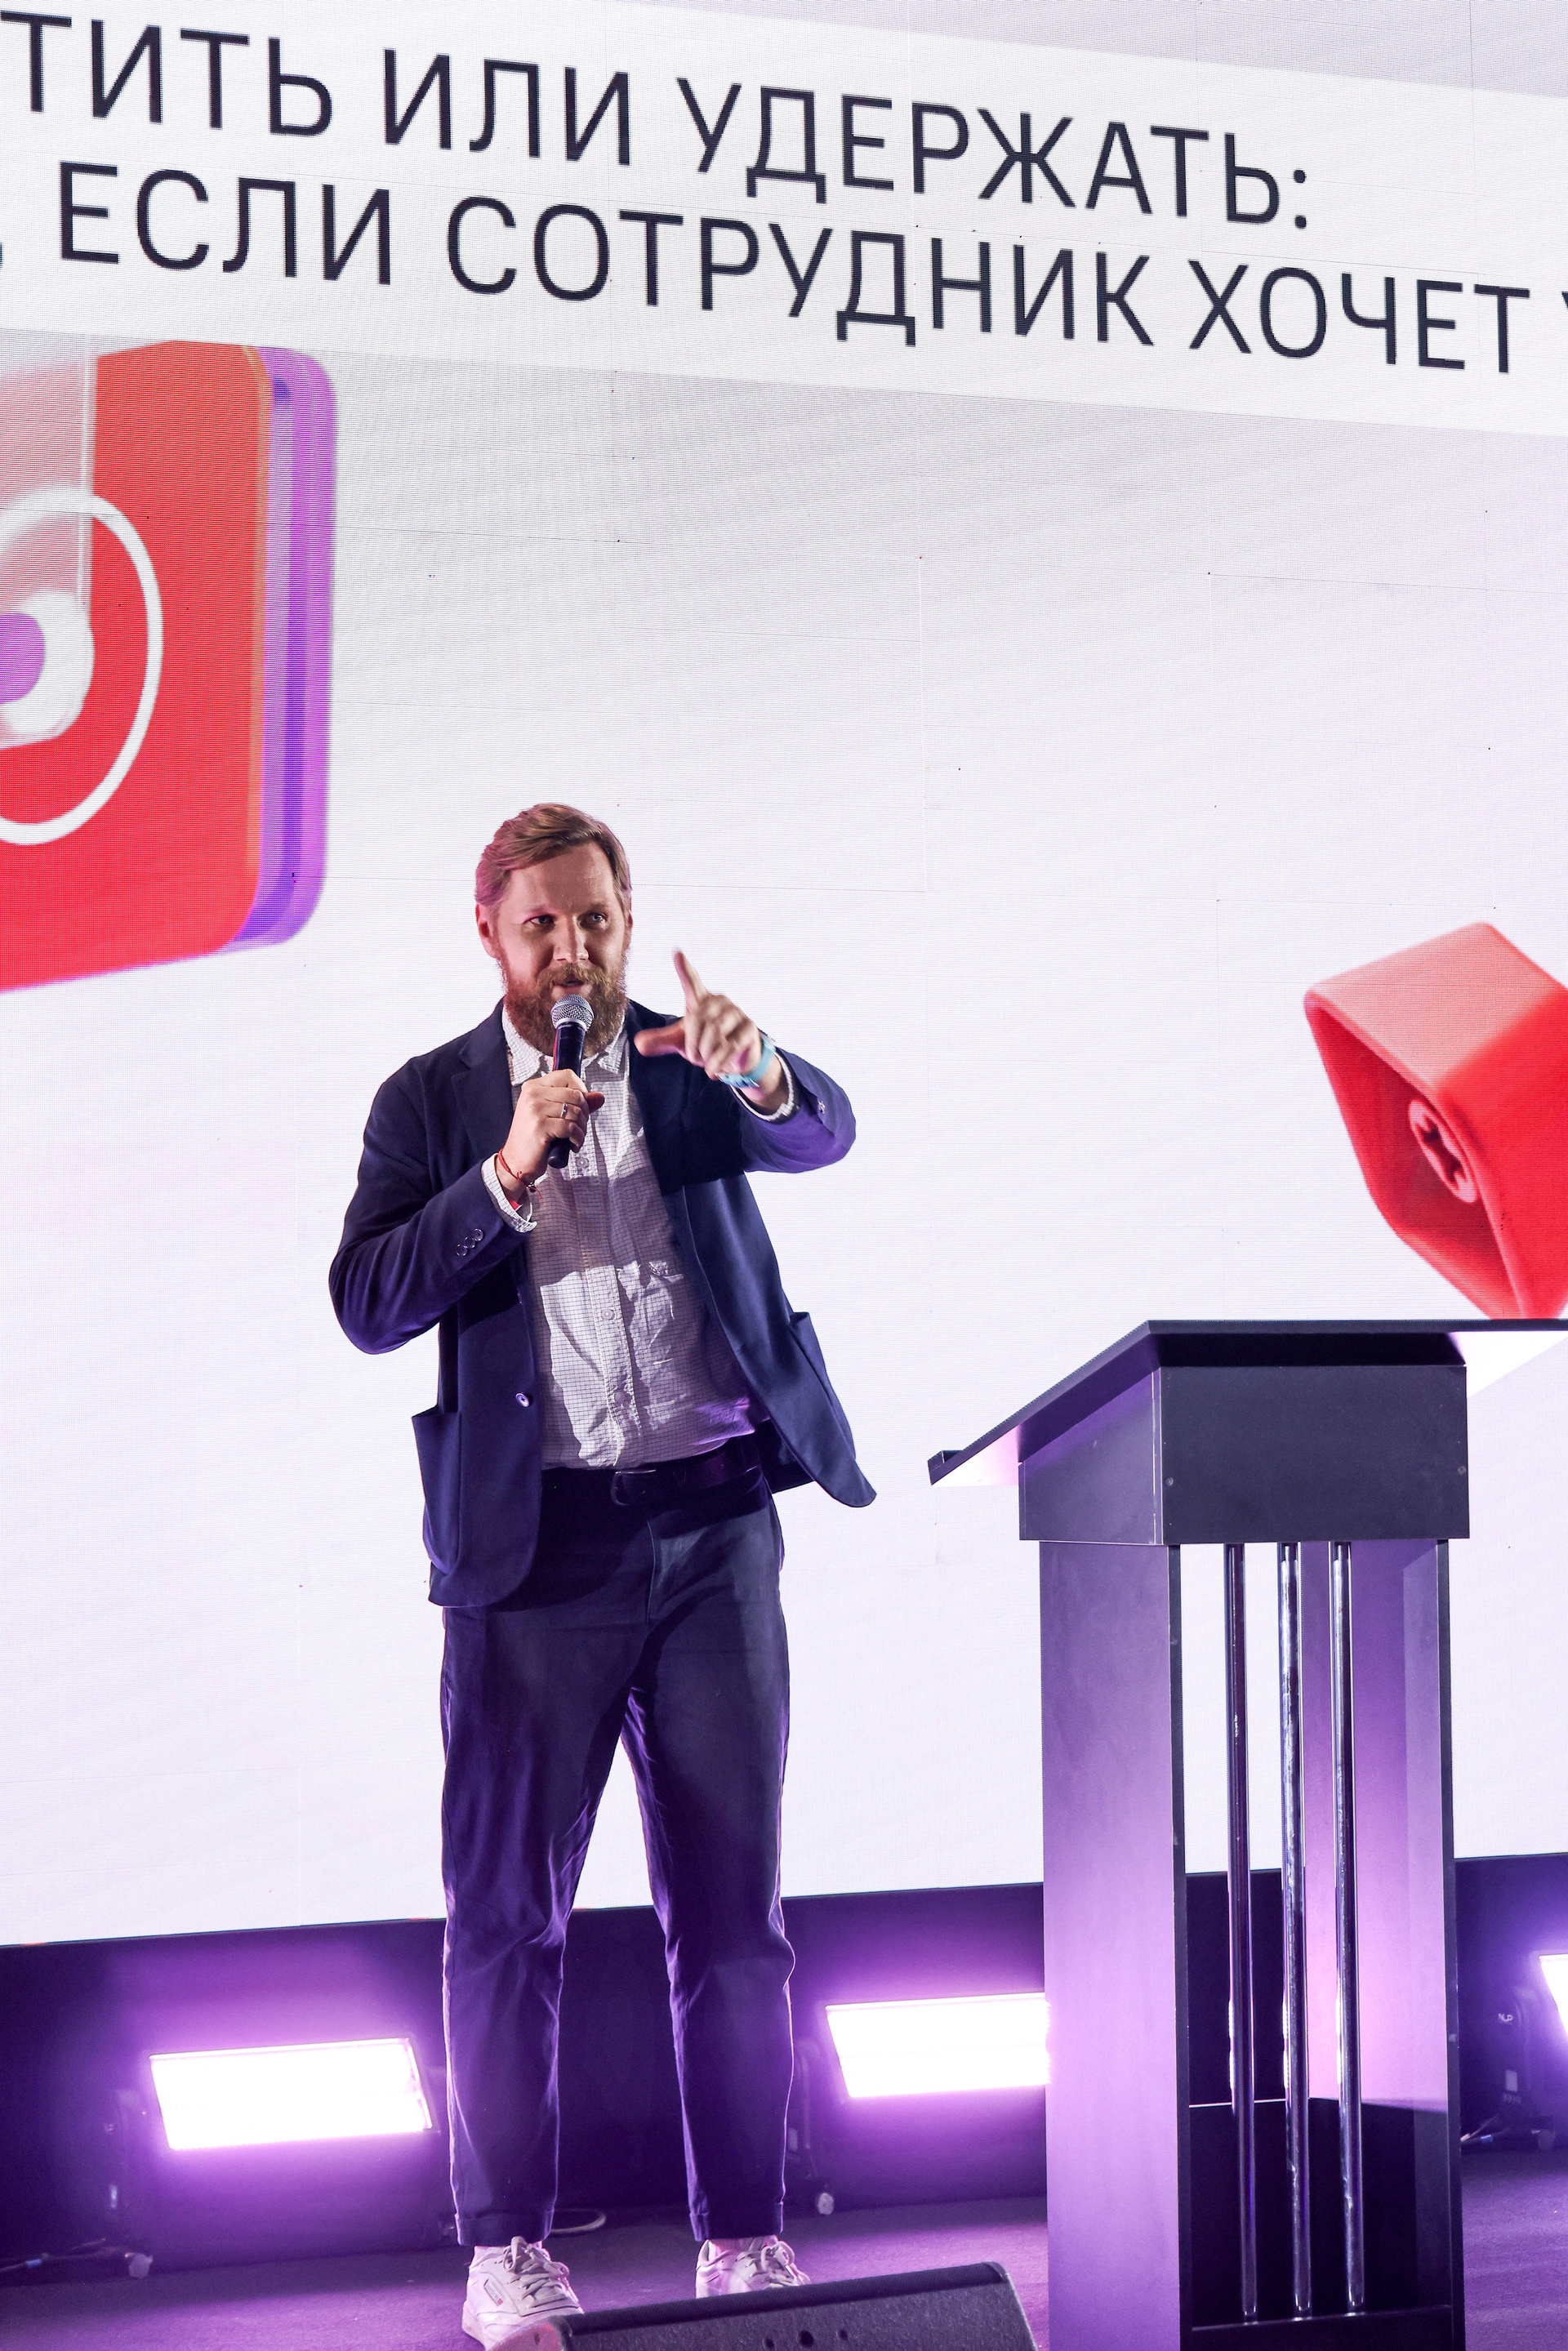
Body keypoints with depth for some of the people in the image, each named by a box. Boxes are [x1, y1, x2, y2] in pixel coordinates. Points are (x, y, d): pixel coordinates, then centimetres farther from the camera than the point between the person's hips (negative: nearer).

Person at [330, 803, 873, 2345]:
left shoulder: (693, 1062, 8)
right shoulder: (433, 1100, 5)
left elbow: (823, 1135, -11)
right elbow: (367, 1304, -5)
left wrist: (760, 1074, -33)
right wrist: (506, 1175, -18)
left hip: (714, 1527, 1)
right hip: (536, 1539, -1)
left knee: (732, 1900, 5)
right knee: (507, 1908, 0)